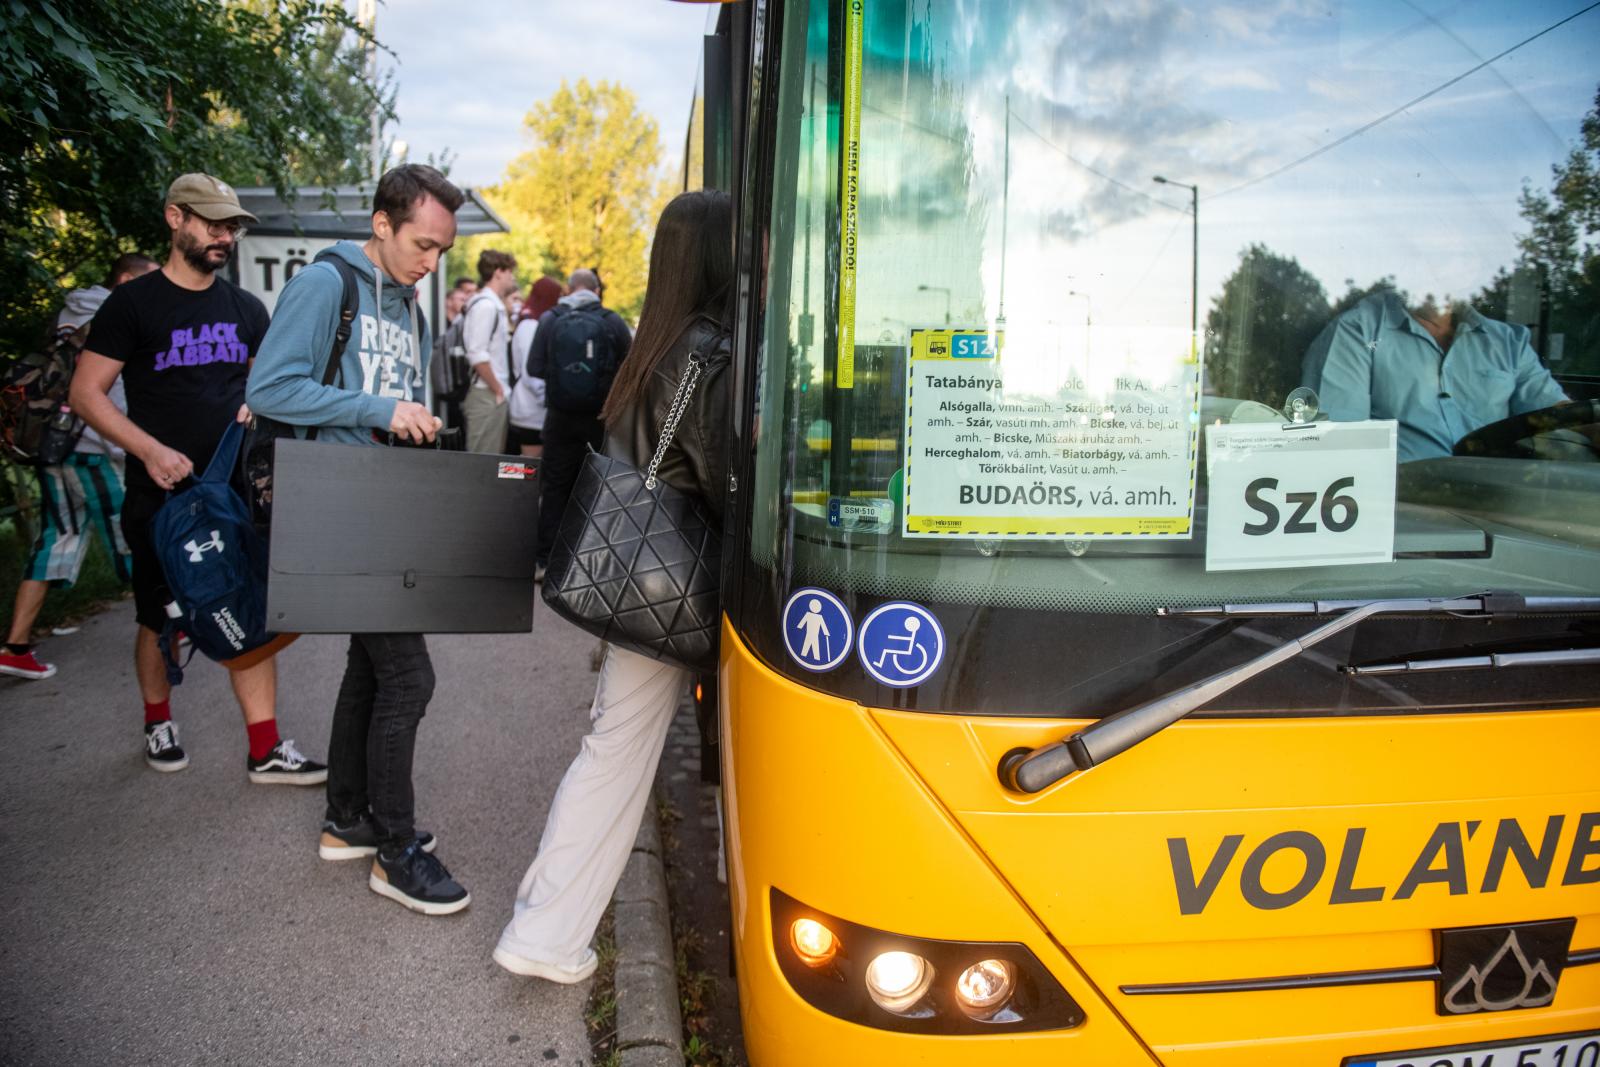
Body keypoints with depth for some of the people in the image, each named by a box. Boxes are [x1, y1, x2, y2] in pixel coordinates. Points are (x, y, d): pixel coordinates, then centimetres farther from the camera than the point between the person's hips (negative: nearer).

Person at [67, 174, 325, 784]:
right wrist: (151, 450, -20)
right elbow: (86, 393, -7)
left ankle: (265, 750, 7)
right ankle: (158, 724, 34)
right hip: (161, 496, -3)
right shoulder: (133, 304, -5)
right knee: (159, 620, 11)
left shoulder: (246, 309, 8)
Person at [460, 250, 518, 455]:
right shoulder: (485, 305, -12)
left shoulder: (495, 305, 15)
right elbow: (477, 355, -19)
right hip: (487, 397, -9)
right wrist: (498, 390, -13)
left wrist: (502, 390, 12)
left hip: (496, 395, 9)